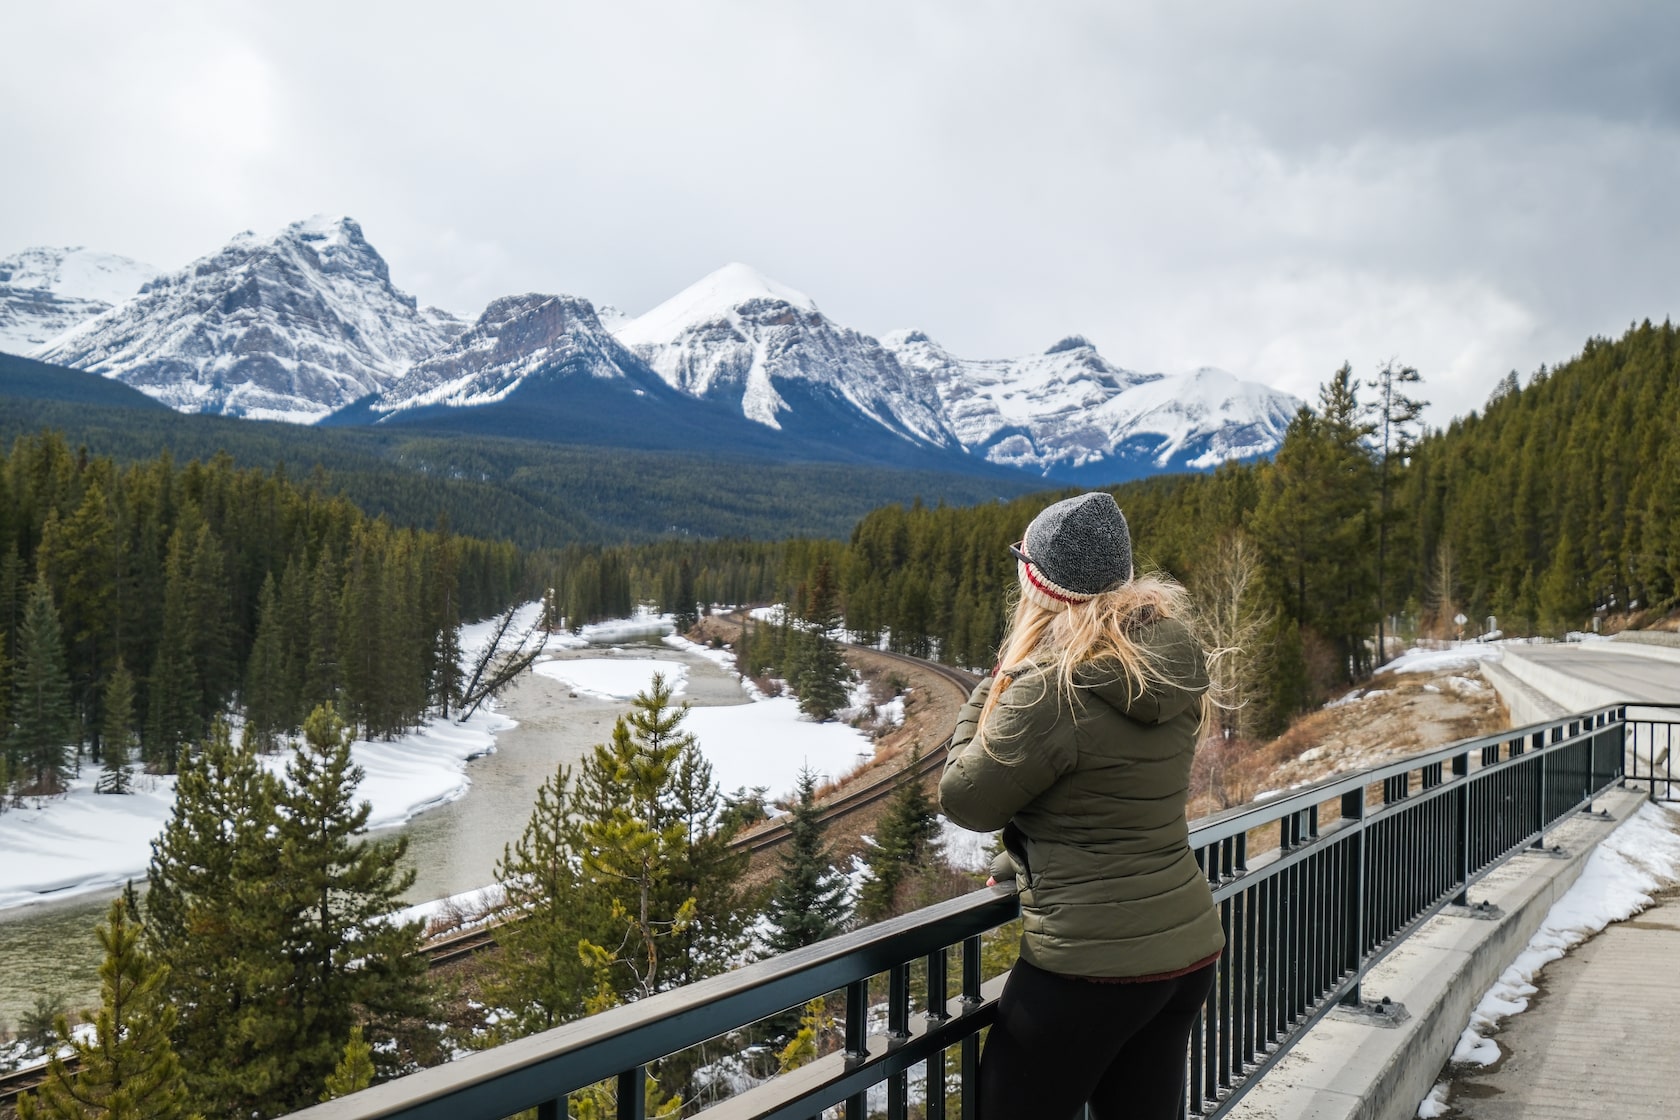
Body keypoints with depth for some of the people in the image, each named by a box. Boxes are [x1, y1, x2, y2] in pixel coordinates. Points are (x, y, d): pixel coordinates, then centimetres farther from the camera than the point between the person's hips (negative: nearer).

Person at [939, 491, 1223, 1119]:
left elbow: (966, 802, -10)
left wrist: (984, 697, 2)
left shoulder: (1052, 690, -21)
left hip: (1091, 966, -8)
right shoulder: (1170, 666, 3)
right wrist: (1025, 860, 22)